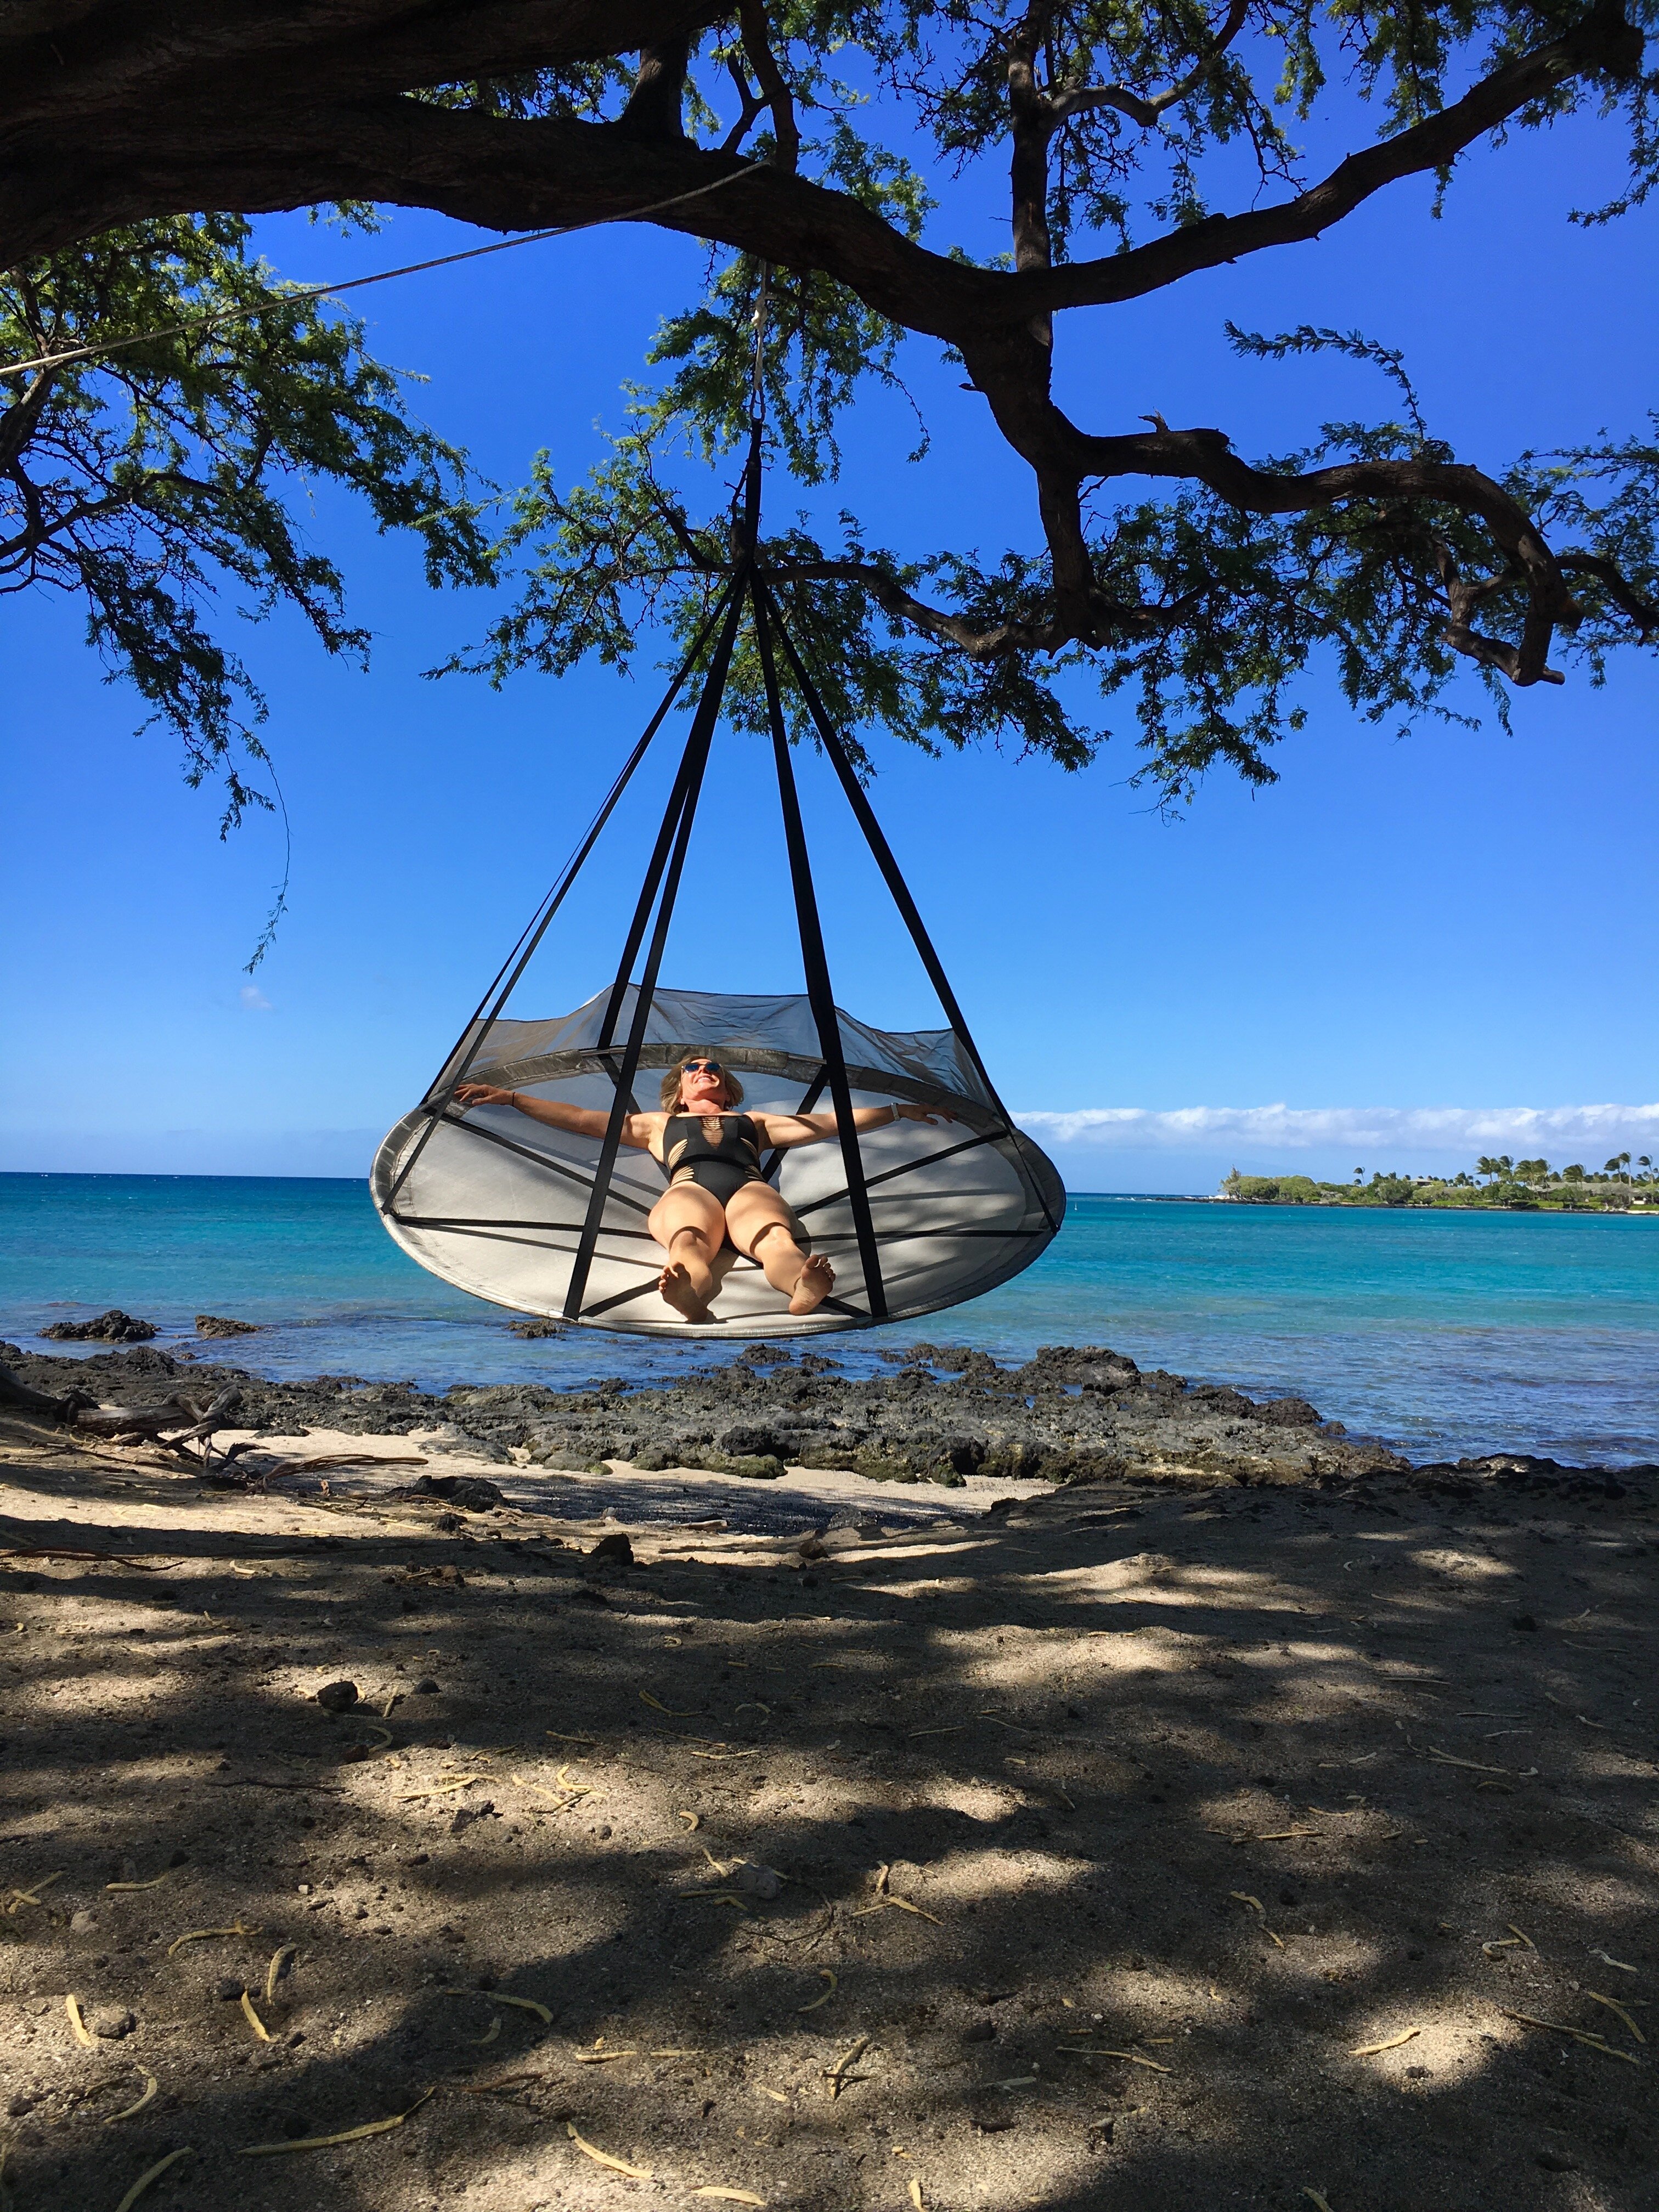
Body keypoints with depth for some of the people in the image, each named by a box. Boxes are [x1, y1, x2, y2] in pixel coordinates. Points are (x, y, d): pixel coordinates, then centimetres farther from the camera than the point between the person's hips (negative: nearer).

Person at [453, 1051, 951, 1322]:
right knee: (687, 1240, -42)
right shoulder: (658, 1125, 40)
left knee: (776, 1238, -40)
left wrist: (903, 1111, 32)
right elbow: (578, 1118, 34)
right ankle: (691, 1292, -77)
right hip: (689, 1187, 0)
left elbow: (831, 1122, 37)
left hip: (750, 1186, 1)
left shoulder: (754, 1122, 41)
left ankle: (805, 1289, -75)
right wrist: (510, 1098, 28)